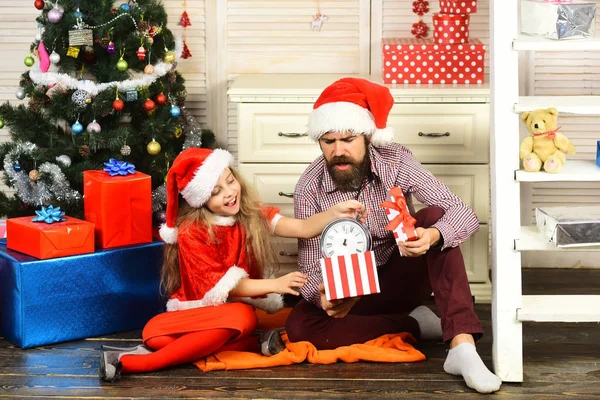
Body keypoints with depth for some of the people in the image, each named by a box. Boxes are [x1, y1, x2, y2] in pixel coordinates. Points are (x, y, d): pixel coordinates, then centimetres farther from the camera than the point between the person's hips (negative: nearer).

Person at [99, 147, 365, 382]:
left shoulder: (252, 215, 1)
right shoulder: (191, 231, -12)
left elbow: (302, 228, -8)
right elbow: (219, 283, -14)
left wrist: (335, 213, -28)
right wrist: (274, 285, -23)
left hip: (235, 308, 2)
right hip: (196, 309, -1)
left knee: (243, 318, -37)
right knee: (153, 333, -31)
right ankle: (252, 344, -30)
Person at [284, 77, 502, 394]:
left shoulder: (396, 161, -18)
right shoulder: (309, 188, -18)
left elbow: (464, 214, -25)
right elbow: (311, 267, -17)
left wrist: (433, 235, -48)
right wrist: (323, 296, -41)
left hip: (403, 278, 0)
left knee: (434, 217, -29)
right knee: (299, 328, -29)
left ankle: (462, 346, -37)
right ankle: (413, 324, -15)